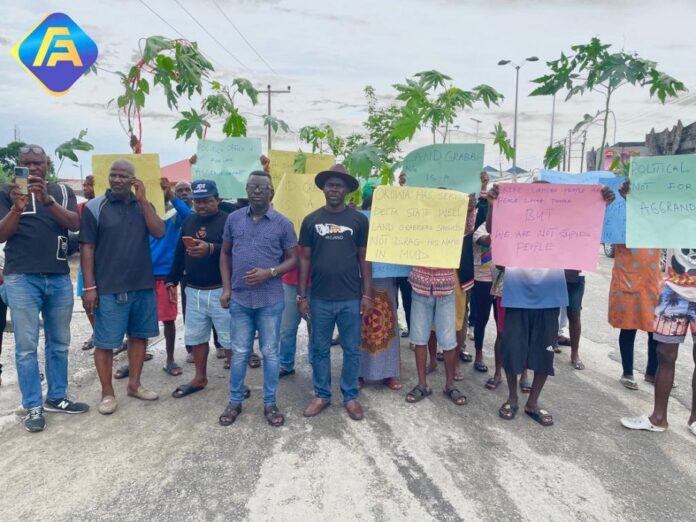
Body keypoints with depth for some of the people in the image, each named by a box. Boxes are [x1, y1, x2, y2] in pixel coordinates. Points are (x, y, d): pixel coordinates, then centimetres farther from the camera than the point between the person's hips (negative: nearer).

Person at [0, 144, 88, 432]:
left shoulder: (63, 191, 9)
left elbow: (75, 224, -7)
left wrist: (47, 200, -22)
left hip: (59, 278, 3)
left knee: (59, 343, 10)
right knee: (26, 346, 1)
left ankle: (57, 397, 23)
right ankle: (33, 406, 10)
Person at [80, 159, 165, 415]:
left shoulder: (143, 205, 7)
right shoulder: (95, 207, -4)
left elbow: (159, 232, -8)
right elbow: (87, 248, -5)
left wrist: (142, 199, -12)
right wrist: (89, 286, -10)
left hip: (143, 285, 4)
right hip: (109, 288, -4)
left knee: (139, 335, 13)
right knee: (105, 342, 3)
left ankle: (134, 384, 28)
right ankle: (107, 393, 18)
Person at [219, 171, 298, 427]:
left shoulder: (283, 223, -3)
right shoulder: (234, 219, 4)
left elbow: (293, 259, 0)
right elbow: (225, 254, 11)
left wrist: (269, 273, -16)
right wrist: (226, 288, 3)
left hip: (270, 300, -1)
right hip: (239, 298, 2)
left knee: (270, 352, 9)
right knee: (239, 352, 12)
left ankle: (270, 403, 23)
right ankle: (235, 401, 27)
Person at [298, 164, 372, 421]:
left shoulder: (359, 220, 0)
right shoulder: (311, 220, 2)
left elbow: (364, 258, 2)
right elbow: (305, 259, 5)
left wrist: (367, 295, -2)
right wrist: (301, 296, 1)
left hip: (351, 298, -1)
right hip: (320, 298, 1)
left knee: (352, 350, 10)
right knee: (319, 349, 12)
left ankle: (350, 396, 26)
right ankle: (322, 395, 29)